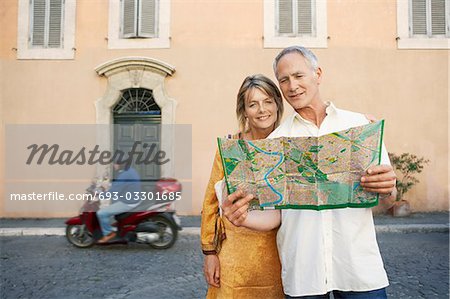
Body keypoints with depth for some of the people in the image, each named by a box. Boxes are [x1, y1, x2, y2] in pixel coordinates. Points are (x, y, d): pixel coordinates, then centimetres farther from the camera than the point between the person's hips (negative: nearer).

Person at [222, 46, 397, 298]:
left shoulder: (358, 124, 2)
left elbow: (387, 199, 4)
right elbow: (274, 214, 1)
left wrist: (386, 190, -18)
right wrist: (243, 218, -18)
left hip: (359, 266, 0)